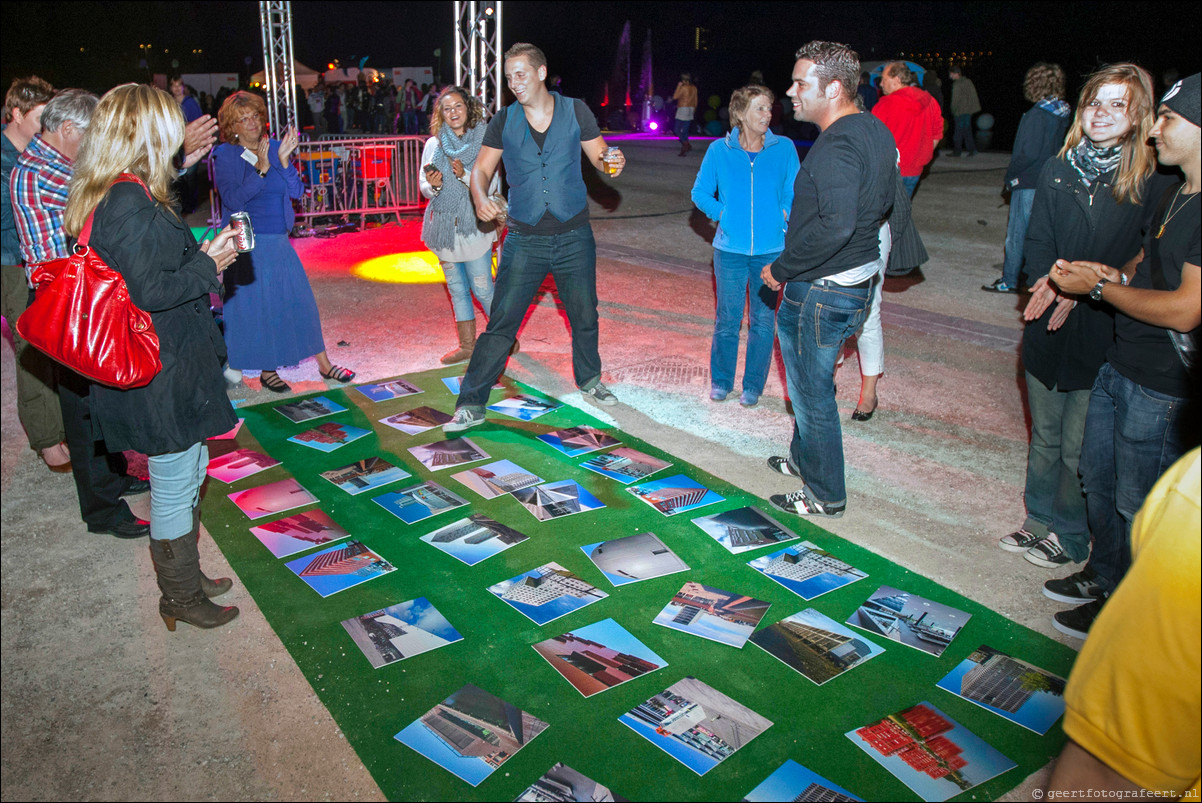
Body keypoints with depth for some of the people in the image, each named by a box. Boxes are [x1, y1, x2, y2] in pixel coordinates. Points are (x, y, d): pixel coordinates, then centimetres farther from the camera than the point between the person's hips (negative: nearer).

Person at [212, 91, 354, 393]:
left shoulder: (275, 147, 5)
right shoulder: (225, 155, -5)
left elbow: (296, 192, -1)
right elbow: (232, 200, -17)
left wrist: (284, 160, -15)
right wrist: (261, 169, -24)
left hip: (279, 241, 4)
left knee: (299, 298, 7)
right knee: (255, 305, 3)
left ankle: (324, 364, 16)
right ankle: (267, 370, 17)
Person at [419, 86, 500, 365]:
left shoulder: (484, 142, -5)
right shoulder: (433, 145, 6)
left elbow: (490, 186, -9)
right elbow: (423, 186, 7)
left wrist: (464, 175, -24)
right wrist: (433, 186, -15)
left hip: (474, 226, -4)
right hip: (443, 226, 5)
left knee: (482, 288, -5)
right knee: (456, 288, 11)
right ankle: (467, 345, 22)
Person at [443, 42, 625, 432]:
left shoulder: (575, 111, 0)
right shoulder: (504, 121, 1)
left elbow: (600, 157, 5)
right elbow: (482, 169, 3)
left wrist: (612, 163, -20)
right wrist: (480, 198, -19)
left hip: (574, 236, 1)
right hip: (525, 239, -1)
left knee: (584, 316, 13)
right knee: (501, 323, -4)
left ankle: (589, 381, 39)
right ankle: (471, 405, 4)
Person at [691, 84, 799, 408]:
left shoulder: (784, 149, 0)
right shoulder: (719, 151, 1)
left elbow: (795, 193, 8)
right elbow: (700, 192, 11)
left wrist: (784, 215, -8)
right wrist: (720, 214, -2)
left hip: (771, 250, 0)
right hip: (731, 250, 0)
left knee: (763, 320, 7)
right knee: (727, 319, 7)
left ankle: (753, 385, 23)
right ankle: (721, 381, 26)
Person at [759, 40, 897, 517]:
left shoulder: (837, 146, -24)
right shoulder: (876, 131, 8)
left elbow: (835, 226, -36)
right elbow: (884, 203, 20)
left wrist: (782, 269, -23)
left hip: (821, 292, -10)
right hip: (857, 278, 10)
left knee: (812, 392, 5)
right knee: (810, 382, 25)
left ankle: (825, 495, 20)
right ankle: (804, 459, 44)